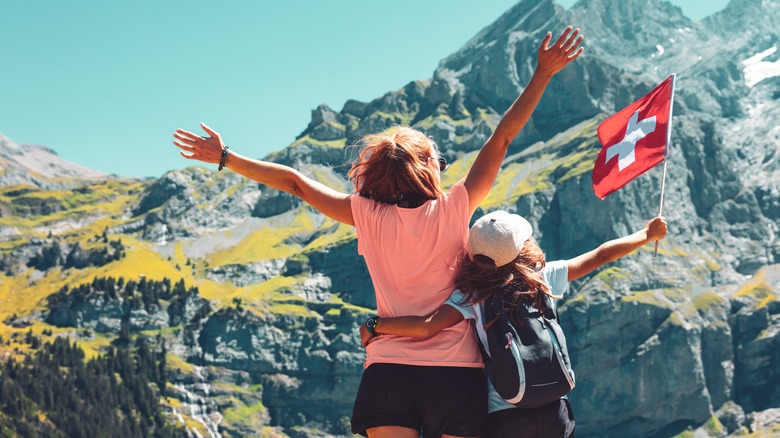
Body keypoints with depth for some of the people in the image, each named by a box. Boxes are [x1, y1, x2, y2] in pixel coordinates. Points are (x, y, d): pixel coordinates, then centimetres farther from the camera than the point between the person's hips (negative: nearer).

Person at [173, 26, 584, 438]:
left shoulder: (369, 216, -1)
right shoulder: (453, 208, -4)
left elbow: (295, 182, 6)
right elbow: (501, 139, -1)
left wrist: (225, 157, 15)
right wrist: (543, 73, 3)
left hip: (388, 369, 1)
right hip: (457, 369, -1)